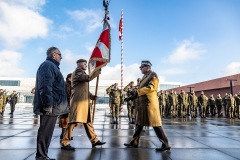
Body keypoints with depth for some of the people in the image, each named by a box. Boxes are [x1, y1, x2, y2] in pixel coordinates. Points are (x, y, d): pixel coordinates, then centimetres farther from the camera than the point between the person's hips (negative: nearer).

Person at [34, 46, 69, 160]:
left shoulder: (51, 66, 23)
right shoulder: (48, 65, -10)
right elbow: (45, 86, -22)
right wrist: (48, 105, -25)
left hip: (51, 106, 10)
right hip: (50, 106, -10)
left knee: (46, 131, 15)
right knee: (45, 131, -4)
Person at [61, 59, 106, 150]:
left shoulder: (82, 73, 27)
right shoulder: (77, 71, -2)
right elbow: (87, 78, -22)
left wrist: (92, 96, 14)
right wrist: (96, 73, -8)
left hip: (84, 100, 10)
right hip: (78, 100, -10)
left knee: (87, 121, 10)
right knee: (74, 121, -9)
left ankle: (94, 140, 16)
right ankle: (65, 143, -3)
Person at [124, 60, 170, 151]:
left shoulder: (153, 75, -6)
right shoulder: (144, 76, 20)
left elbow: (150, 87, -19)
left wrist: (137, 92, -19)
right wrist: (133, 96, 7)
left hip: (150, 103, -9)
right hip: (143, 103, 9)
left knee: (155, 123, -6)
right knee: (139, 123, 12)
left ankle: (166, 144, 3)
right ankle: (134, 142, 21)